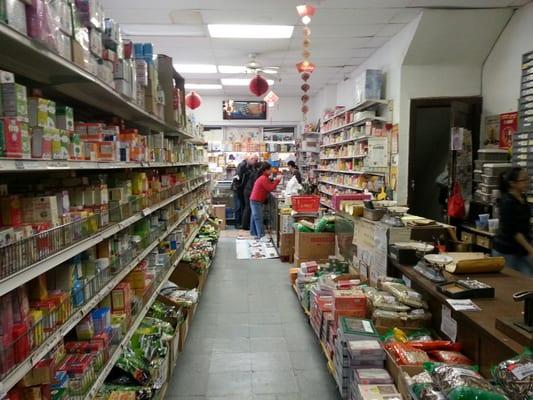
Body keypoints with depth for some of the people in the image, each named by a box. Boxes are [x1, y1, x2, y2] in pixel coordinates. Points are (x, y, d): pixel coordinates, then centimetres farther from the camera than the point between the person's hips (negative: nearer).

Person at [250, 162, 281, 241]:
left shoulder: (263, 178, 15)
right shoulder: (263, 179, -17)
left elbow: (269, 186, 17)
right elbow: (270, 188, -19)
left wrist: (275, 181, 6)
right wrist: (277, 180, -13)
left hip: (255, 200, 11)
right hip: (257, 201, -11)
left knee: (255, 217, 14)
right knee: (258, 218, -11)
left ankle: (255, 234, 22)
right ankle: (261, 236, -12)